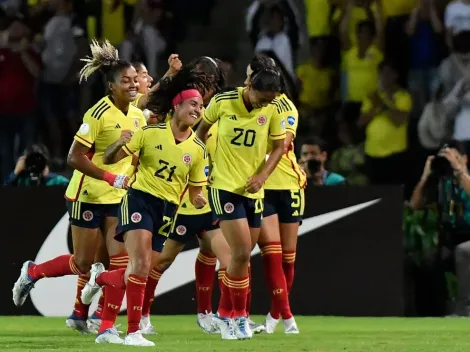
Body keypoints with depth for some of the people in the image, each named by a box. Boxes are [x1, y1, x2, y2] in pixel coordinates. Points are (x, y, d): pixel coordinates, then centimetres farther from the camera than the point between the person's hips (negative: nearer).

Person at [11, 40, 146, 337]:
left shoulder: (138, 116, 2)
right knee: (84, 263, 2)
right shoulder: (99, 114, -20)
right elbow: (76, 157, -22)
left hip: (118, 197, 6)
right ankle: (32, 272, 29)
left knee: (121, 259, -6)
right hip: (88, 195, -6)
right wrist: (111, 177, -26)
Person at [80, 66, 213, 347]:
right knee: (141, 264, -22)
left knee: (139, 273, 3)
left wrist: (199, 200, -12)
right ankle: (133, 331, -17)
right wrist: (120, 144, -22)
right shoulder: (150, 133, -5)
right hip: (140, 198, -4)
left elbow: (195, 191, 12)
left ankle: (100, 278, 36)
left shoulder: (198, 150, 3)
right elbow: (109, 160, 0)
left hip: (167, 210, 4)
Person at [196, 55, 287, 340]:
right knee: (241, 253, -14)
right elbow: (202, 129, 6)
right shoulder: (222, 102, -10)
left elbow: (279, 147, 2)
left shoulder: (272, 110, -5)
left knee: (243, 256, 9)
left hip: (253, 190, 4)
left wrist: (262, 176, -11)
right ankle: (239, 316, 0)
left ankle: (224, 314, 26)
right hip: (225, 186, -4)